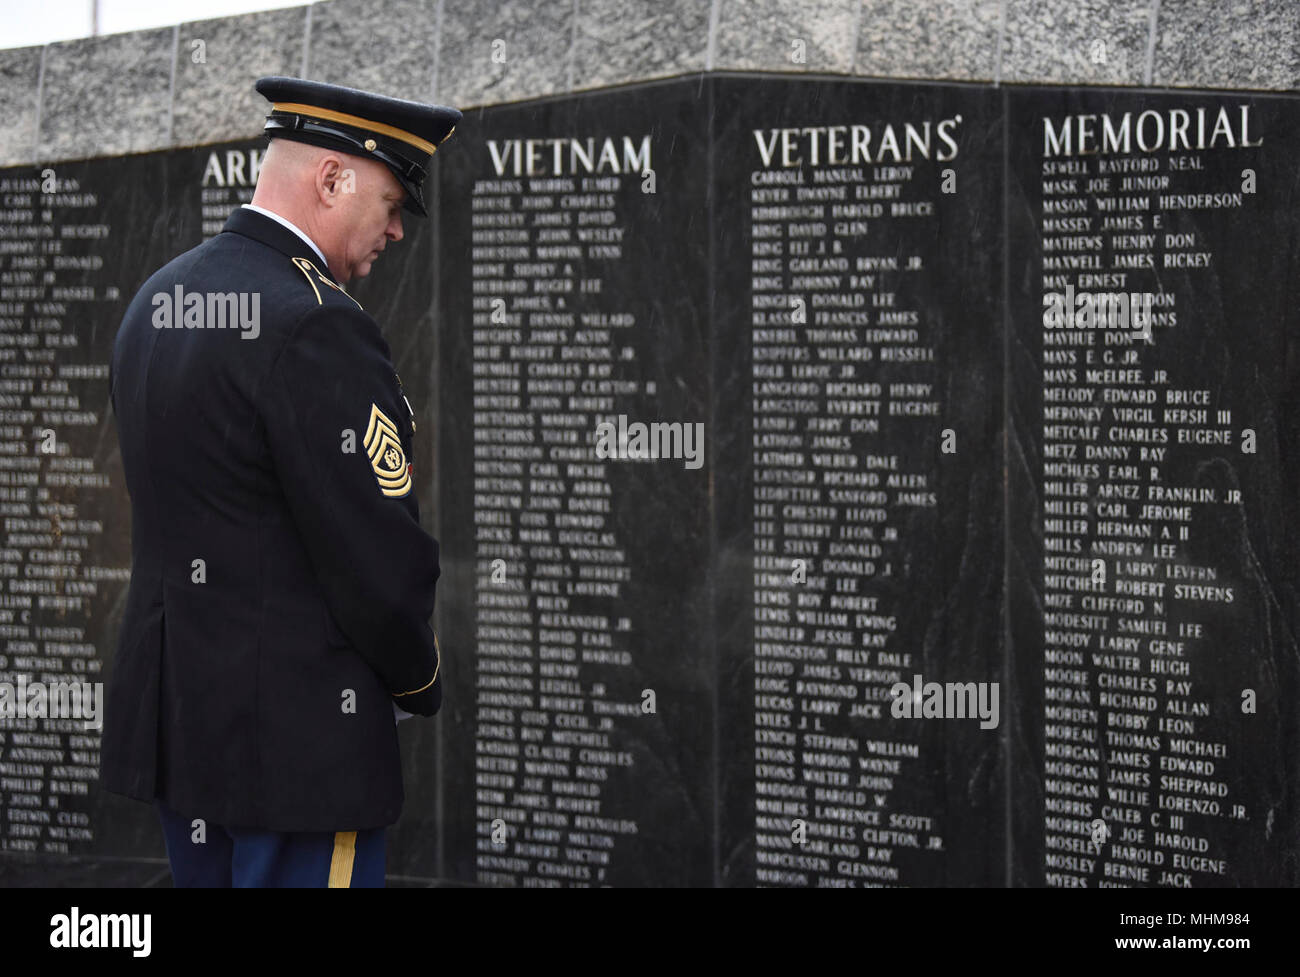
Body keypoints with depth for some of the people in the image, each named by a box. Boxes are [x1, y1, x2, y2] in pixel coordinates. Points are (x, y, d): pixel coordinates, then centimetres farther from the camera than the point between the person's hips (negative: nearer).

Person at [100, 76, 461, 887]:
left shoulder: (158, 301, 11)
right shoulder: (314, 325, -19)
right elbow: (376, 555, -19)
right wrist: (422, 682, 0)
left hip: (173, 719, 9)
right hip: (299, 734, -9)